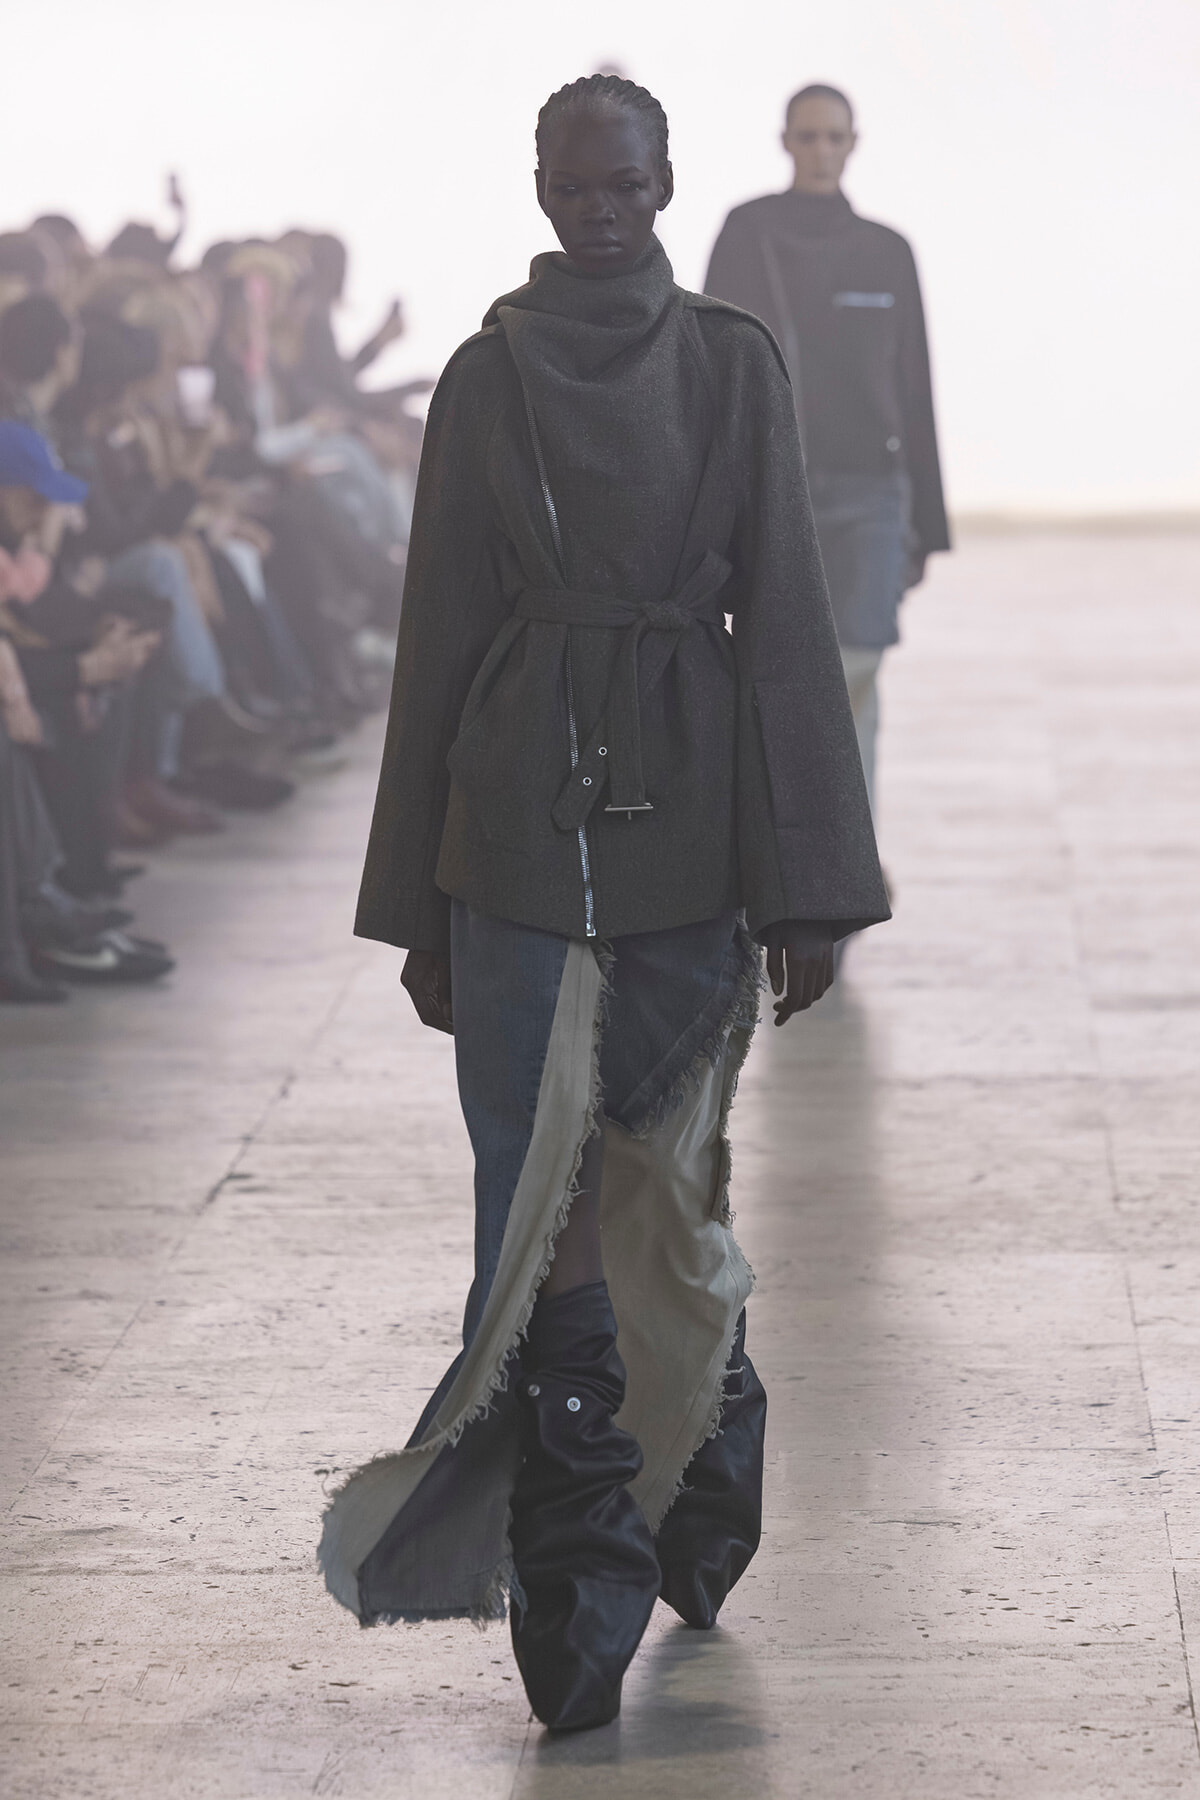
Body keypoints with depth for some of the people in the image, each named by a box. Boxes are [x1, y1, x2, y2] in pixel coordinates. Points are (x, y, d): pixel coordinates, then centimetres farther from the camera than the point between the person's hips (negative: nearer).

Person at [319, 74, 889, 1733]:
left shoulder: (735, 365, 3)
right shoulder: (485, 378, 6)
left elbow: (786, 620, 1)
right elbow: (440, 633, 7)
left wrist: (807, 884, -4)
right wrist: (424, 900, 7)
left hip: (689, 813, 0)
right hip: (523, 823, 0)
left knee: (663, 1172, 4)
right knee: (542, 1195, -5)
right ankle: (580, 1612, -3)